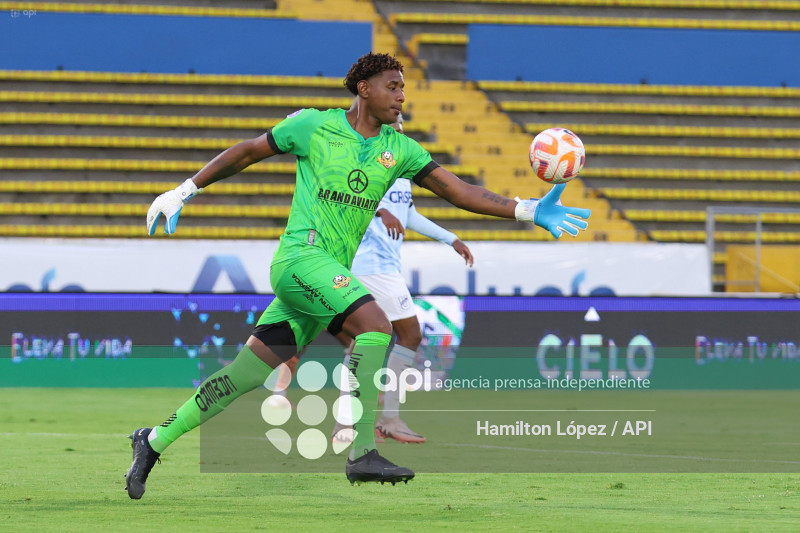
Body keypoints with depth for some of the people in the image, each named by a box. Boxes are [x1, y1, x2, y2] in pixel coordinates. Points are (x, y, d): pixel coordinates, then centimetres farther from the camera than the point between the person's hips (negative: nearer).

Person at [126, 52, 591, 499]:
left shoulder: (399, 149, 10)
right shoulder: (313, 126, -2)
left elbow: (457, 190, 3)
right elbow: (247, 153, 9)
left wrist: (528, 211, -8)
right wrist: (184, 191, 12)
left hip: (334, 273, 6)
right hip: (302, 256, -6)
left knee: (246, 374, 4)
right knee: (376, 324, -26)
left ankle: (154, 441, 13)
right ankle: (363, 453, -27)